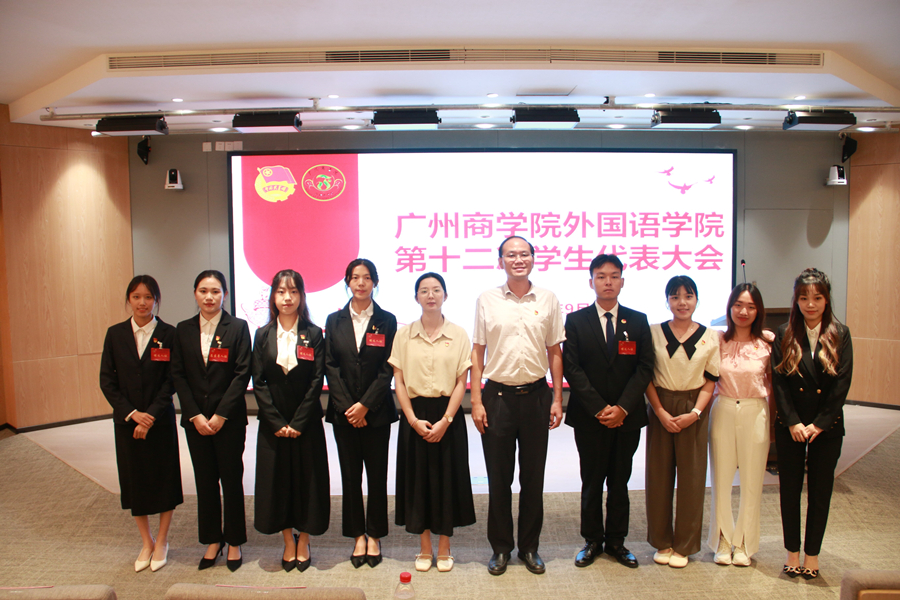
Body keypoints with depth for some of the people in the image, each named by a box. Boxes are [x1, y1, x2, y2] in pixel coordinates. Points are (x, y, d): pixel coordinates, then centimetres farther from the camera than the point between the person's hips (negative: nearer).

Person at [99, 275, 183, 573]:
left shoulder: (168, 334, -5)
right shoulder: (115, 334, 3)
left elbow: (171, 380, -7)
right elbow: (106, 380, 1)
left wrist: (151, 416, -15)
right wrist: (132, 413, -10)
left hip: (160, 420, -2)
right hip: (126, 420, 2)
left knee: (164, 478, 6)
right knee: (134, 480, 10)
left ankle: (162, 542, 24)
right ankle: (146, 543, 27)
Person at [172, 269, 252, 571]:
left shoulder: (238, 327, -4)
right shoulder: (183, 330, 5)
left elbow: (242, 374, -8)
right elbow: (178, 375, 3)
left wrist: (221, 415, -13)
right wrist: (195, 415, -7)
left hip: (229, 418, -3)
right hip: (195, 419, 3)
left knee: (231, 478, 5)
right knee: (205, 480, 10)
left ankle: (234, 543, 20)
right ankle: (212, 540, 25)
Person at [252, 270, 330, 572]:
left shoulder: (314, 335, -2)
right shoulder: (263, 335, 2)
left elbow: (317, 381, -6)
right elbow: (258, 382, -1)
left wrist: (298, 422, -12)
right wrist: (277, 423, -9)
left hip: (307, 422, -1)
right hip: (273, 423, 2)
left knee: (307, 477, 5)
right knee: (277, 479, 7)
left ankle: (303, 541, 21)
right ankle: (288, 542, 23)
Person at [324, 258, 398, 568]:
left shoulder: (387, 321, 1)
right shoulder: (335, 321, 6)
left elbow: (387, 369, -4)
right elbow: (330, 366, 1)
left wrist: (365, 405, -12)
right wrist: (348, 406, -9)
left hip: (376, 411, -1)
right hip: (343, 411, 1)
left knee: (377, 474, 5)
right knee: (350, 474, 7)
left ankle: (374, 536, 19)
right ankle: (358, 536, 20)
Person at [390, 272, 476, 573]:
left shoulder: (458, 335, 0)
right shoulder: (404, 335, 2)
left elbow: (461, 383, -3)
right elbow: (399, 381, 0)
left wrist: (445, 420, -12)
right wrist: (413, 420, -9)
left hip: (448, 415, -1)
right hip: (415, 416, 1)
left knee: (447, 478, 5)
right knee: (418, 478, 6)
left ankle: (444, 549, 20)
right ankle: (424, 549, 21)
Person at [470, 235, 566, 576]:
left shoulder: (548, 300, 3)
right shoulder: (487, 301, 1)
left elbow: (555, 353, 7)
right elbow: (477, 353, 3)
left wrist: (557, 400, 2)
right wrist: (476, 401, -3)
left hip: (536, 395, 1)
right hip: (497, 395, -1)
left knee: (533, 477, 11)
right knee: (499, 478, 8)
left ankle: (529, 547, 26)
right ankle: (500, 548, 24)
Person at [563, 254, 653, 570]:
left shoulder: (638, 321, 5)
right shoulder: (576, 321, 0)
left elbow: (645, 367, 0)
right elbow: (572, 368, -6)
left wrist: (622, 408, -11)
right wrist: (599, 409, -13)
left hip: (627, 416, 2)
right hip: (589, 417, -1)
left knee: (620, 482, 11)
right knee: (592, 482, 8)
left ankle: (616, 541, 24)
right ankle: (592, 540, 22)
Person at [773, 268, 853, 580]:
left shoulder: (840, 334, -1)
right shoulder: (785, 335, -1)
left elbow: (842, 383, -5)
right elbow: (779, 381, -4)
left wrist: (818, 424, -10)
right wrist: (793, 423, -12)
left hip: (827, 426, 0)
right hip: (790, 426, 0)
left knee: (820, 491, 8)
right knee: (790, 490, 7)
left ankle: (812, 554, 21)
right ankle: (793, 552, 21)